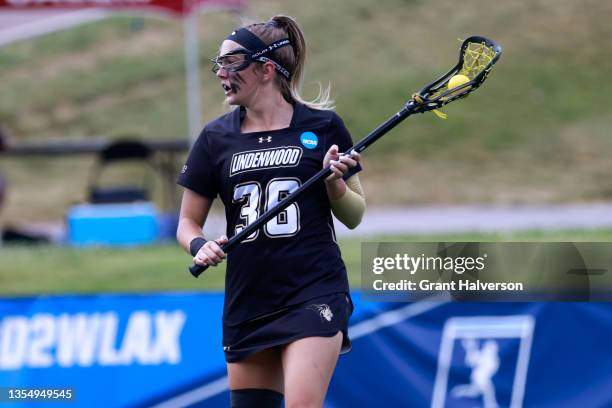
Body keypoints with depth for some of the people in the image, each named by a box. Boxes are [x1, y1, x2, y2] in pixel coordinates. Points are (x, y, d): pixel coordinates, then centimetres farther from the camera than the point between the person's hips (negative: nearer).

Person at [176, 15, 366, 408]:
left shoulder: (322, 126, 1)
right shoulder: (216, 138, 8)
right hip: (247, 301, 4)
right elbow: (188, 223, 13)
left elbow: (354, 217, 8)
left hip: (315, 295, -4)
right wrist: (200, 246, -9)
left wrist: (335, 182, -12)